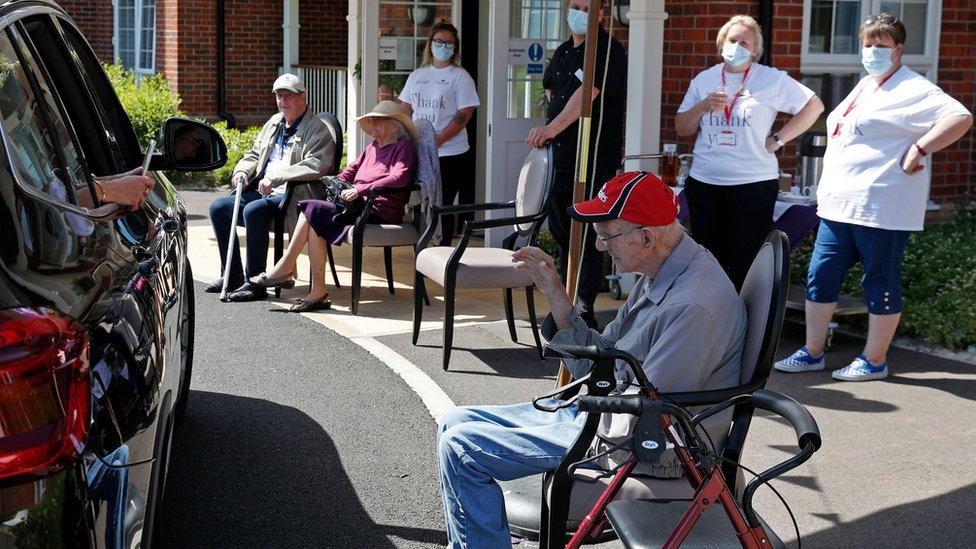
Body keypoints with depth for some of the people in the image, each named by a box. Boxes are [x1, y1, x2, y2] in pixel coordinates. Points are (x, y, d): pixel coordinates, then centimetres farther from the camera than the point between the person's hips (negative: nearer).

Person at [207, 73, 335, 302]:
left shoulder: (317, 129, -7)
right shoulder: (274, 123, 20)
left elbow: (315, 165, -23)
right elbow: (255, 154, 27)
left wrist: (275, 178, -28)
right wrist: (242, 171, 3)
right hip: (263, 192, 9)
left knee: (253, 211, -33)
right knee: (218, 207, -3)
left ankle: (255, 283, -25)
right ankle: (232, 276, 6)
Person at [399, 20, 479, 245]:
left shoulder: (460, 77, -1)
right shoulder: (417, 76, 15)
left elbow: (464, 115, -10)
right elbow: (405, 109, 16)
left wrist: (436, 141, -19)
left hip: (450, 153, -5)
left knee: (443, 206, -3)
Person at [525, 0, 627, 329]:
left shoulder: (608, 51, -11)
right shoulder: (563, 52, 14)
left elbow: (587, 94, -25)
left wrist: (553, 127, -37)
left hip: (594, 162, -8)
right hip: (560, 158, 8)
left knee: (587, 240, -6)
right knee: (562, 234, 15)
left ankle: (584, 312, -1)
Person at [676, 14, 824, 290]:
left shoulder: (771, 79, -1)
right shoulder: (704, 80, 10)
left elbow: (814, 106, 2)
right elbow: (682, 128, 10)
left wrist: (778, 139, -3)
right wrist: (703, 106, -8)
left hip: (753, 184, -4)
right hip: (704, 184, 4)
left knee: (746, 264, -3)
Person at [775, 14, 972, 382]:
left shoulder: (913, 90, -9)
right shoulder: (863, 86, 19)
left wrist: (918, 149, -22)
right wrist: (828, 188, 22)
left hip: (881, 209, -9)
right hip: (839, 204, 9)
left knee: (880, 282, 3)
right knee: (820, 277, 9)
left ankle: (874, 361, 13)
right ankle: (812, 353, 18)